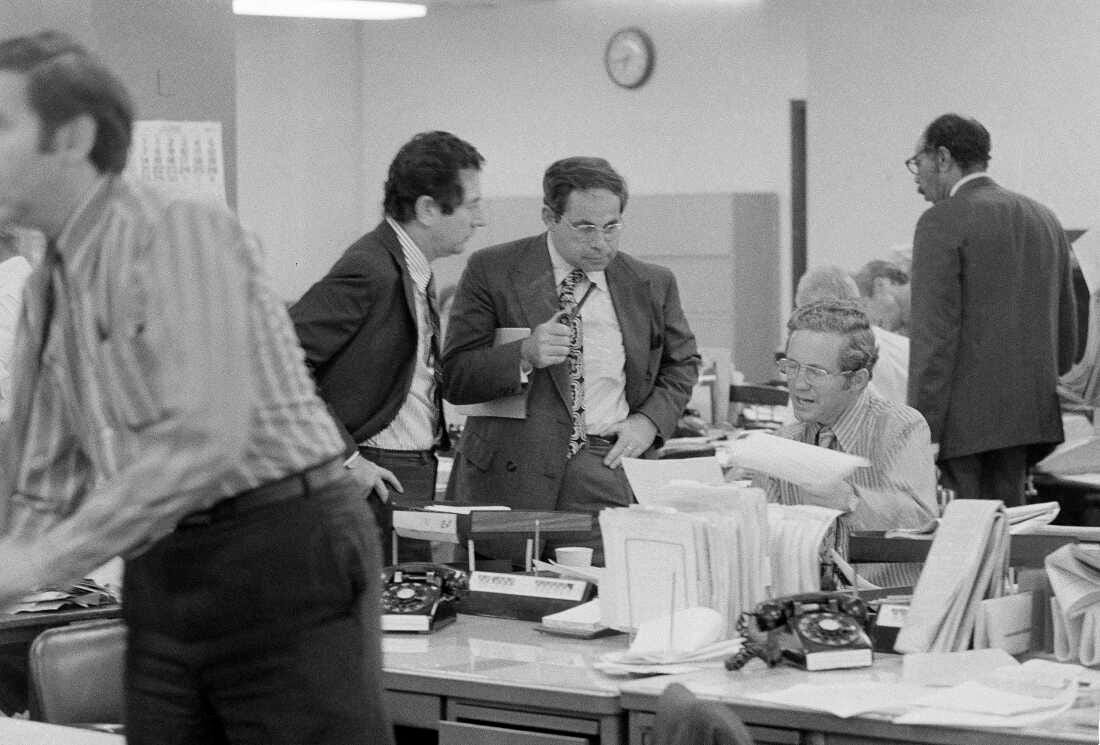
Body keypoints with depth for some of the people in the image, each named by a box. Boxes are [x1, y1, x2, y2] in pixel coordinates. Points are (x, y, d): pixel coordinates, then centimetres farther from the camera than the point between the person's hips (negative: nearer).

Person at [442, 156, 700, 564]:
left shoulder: (652, 285, 8)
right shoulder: (492, 271, 0)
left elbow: (681, 362, 24)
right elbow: (455, 378, -1)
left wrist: (650, 421, 5)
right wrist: (525, 355, -19)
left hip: (604, 473, 1)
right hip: (508, 477, -1)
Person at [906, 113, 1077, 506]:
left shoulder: (942, 223, -8)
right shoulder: (1044, 219, 15)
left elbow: (934, 335, -14)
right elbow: (1067, 331, 18)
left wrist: (922, 434, -15)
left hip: (964, 421, -7)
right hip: (1029, 415, 7)